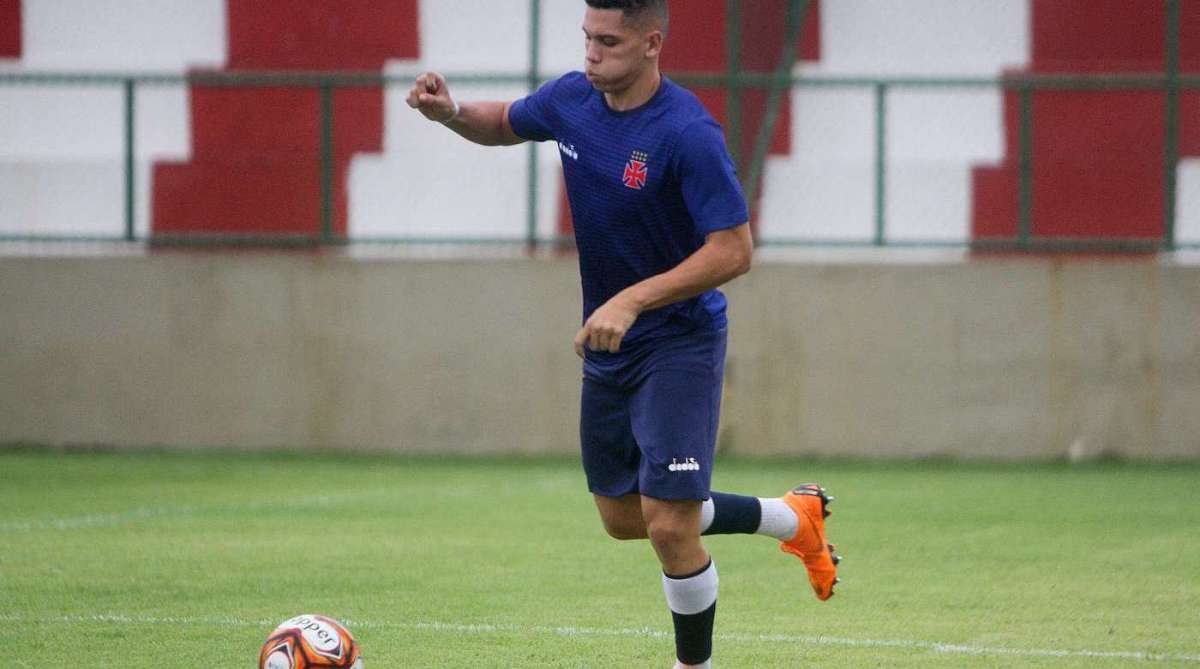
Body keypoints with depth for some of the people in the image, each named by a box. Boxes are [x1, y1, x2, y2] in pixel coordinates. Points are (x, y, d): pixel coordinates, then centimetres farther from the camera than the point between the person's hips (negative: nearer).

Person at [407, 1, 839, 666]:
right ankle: (794, 519, 35)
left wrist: (632, 301, -29)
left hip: (680, 343, -8)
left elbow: (733, 251, -24)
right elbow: (505, 125, 19)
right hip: (607, 346, 8)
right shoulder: (573, 99, -3)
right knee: (623, 518, 16)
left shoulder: (688, 133, -23)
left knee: (669, 526, -14)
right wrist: (450, 112, -4)